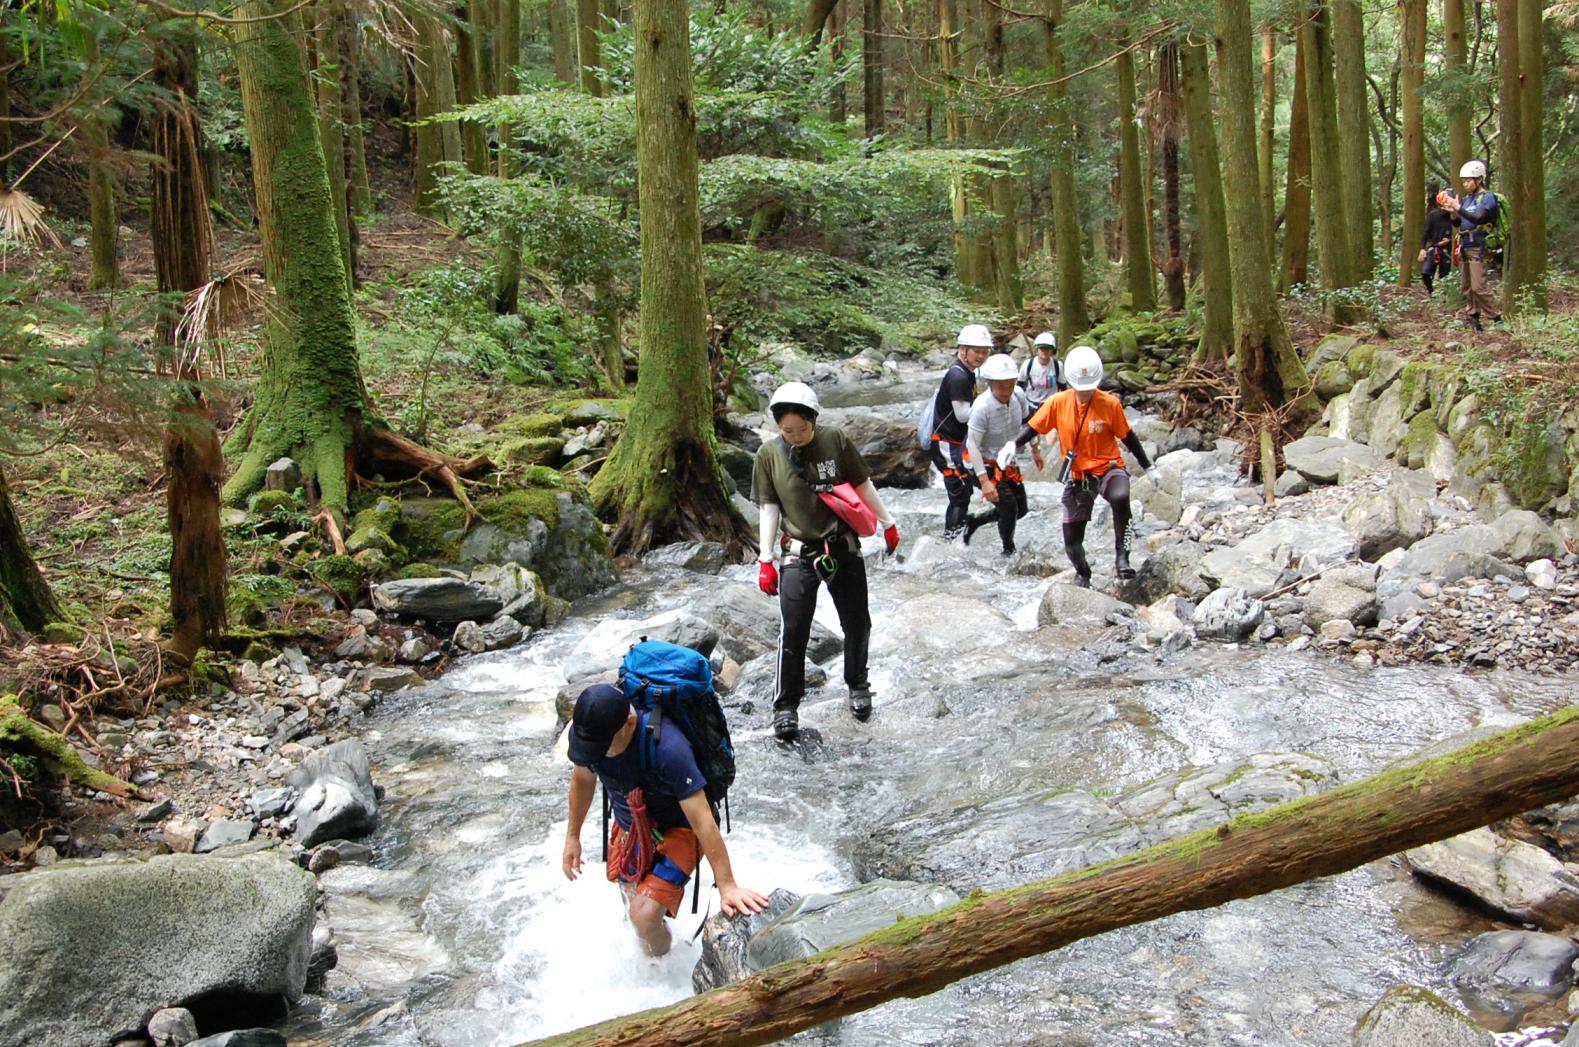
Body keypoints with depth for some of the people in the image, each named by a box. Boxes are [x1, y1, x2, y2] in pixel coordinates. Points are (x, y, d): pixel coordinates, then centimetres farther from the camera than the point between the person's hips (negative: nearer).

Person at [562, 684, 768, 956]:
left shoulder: (667, 748, -39)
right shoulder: (585, 731, -22)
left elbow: (703, 821, -35)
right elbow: (583, 779, 2)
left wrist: (727, 887, -32)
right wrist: (572, 836, 10)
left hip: (677, 829, -6)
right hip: (629, 827, 6)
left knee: (645, 916, -17)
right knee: (633, 903, 22)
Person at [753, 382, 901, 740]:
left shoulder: (835, 440, -8)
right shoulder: (769, 454, -7)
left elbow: (862, 485, 3)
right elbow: (769, 508, -3)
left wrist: (887, 522, 10)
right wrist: (765, 560, -6)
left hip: (843, 547, 1)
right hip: (798, 553, -1)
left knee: (857, 624, 11)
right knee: (793, 630, -7)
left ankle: (858, 686, 35)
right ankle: (786, 704, 8)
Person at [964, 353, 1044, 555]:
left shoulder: (1018, 395, -13)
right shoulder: (981, 407, -31)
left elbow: (1028, 421, 8)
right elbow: (973, 445, -28)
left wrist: (1035, 450, 19)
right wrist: (984, 481, -30)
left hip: (1007, 462, 7)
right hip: (985, 463, -7)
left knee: (1021, 509, 13)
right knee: (1009, 507, -13)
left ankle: (974, 521, 31)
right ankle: (1009, 550, 12)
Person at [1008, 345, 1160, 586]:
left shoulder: (1110, 404, -11)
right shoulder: (1058, 403, -8)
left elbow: (1127, 436, 1)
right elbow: (1034, 427, 3)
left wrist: (1149, 468, 6)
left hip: (1108, 467, -2)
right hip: (1077, 475, 2)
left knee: (1120, 498, -38)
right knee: (1071, 539, 5)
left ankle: (1121, 556, -24)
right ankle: (1082, 574, 36)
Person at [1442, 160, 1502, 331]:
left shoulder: (1488, 197, -7)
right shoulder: (1466, 198, 15)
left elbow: (1478, 217, -23)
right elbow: (1458, 222, 17)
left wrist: (1459, 208, -25)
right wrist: (1452, 212, -2)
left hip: (1478, 247, -8)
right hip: (1464, 246, 8)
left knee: (1478, 287, -13)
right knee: (1465, 286, 8)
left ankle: (1497, 318, -5)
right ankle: (1473, 318, 16)